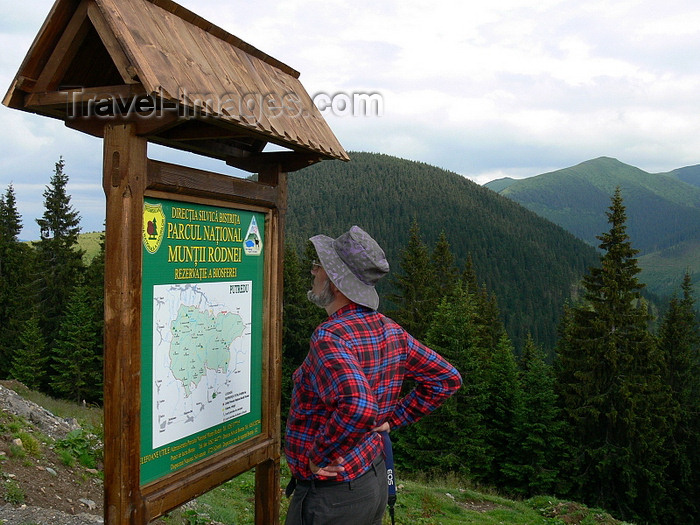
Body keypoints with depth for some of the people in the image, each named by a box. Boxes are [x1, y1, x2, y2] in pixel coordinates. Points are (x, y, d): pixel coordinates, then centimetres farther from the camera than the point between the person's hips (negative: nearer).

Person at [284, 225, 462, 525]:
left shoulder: (329, 338, -25)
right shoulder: (391, 331, 0)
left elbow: (358, 407, -41)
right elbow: (447, 379, 8)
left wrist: (318, 457, -25)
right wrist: (392, 419, 7)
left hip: (330, 493, -8)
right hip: (377, 481, 8)